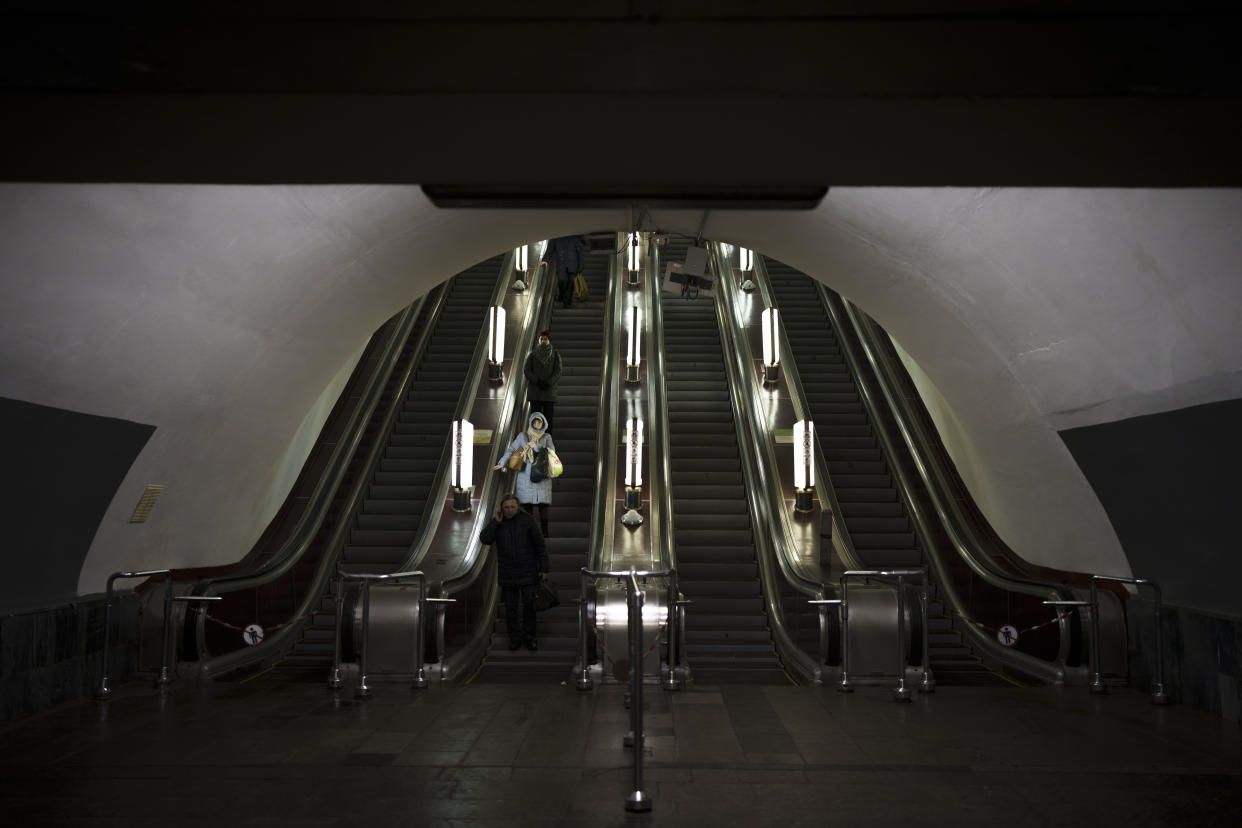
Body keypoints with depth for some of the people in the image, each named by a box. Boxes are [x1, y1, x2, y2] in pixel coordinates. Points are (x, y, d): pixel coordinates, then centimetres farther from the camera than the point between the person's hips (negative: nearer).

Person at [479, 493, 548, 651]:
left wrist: (544, 568, -8)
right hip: (507, 571, 2)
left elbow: (540, 545, -6)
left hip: (528, 570, -2)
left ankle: (529, 637, 14)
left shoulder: (527, 519, -9)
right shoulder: (496, 522, -1)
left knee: (529, 604, -3)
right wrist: (495, 521, -20)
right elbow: (485, 539, -17)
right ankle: (515, 638, 20)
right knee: (511, 606, 6)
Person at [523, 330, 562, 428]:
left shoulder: (555, 355, 3)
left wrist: (548, 383, -15)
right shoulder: (532, 355, 5)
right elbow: (526, 370, 0)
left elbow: (558, 372, -2)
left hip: (549, 389, -1)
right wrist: (537, 381, -12)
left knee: (548, 417, -2)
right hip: (534, 392, 1)